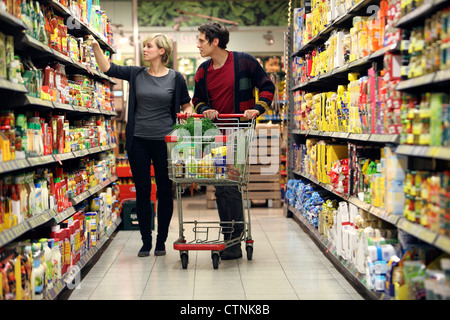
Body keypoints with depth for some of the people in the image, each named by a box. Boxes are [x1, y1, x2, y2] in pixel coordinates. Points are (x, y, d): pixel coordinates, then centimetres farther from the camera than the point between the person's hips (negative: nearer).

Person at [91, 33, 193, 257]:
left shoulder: (175, 78, 1)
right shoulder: (136, 74, 6)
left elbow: (187, 106, 9)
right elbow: (107, 68, -2)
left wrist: (187, 114, -12)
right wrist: (95, 45, -13)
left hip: (164, 140, -2)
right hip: (138, 140, 2)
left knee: (165, 191, 5)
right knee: (142, 191, 6)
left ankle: (161, 241, 18)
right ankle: (146, 241, 16)